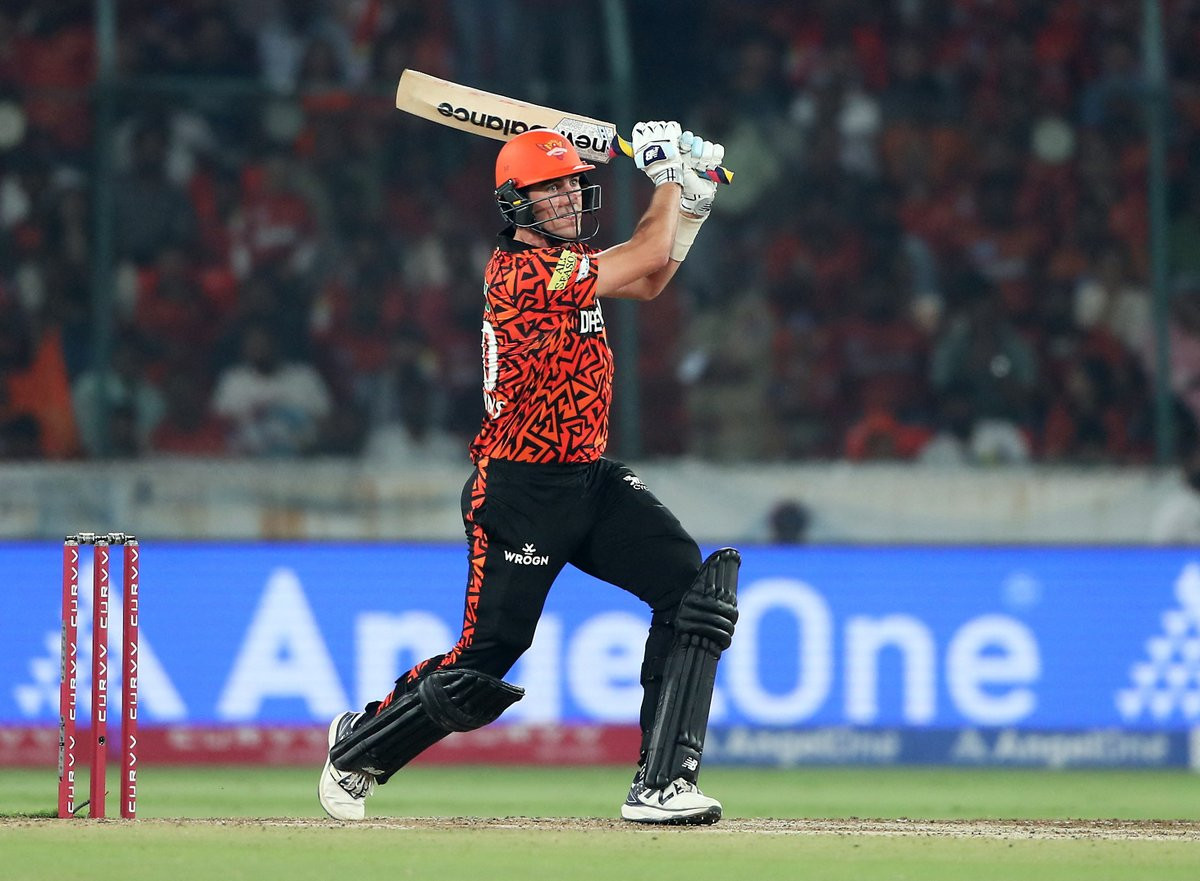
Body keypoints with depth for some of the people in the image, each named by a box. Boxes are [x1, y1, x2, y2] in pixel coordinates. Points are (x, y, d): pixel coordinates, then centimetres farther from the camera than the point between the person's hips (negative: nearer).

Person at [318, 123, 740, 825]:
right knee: (480, 667, -3)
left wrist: (692, 199, 13)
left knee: (697, 593, -11)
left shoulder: (564, 260, 10)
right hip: (524, 495, -9)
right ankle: (356, 751, 26)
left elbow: (647, 283, 24)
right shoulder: (527, 272, -18)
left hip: (593, 480, 9)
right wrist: (669, 172, -1)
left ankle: (662, 784, -13)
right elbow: (648, 255, -16)